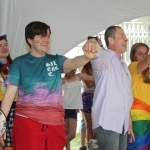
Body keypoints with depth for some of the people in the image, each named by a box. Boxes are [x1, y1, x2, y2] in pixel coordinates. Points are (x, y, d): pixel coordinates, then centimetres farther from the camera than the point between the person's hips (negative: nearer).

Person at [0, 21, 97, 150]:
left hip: (55, 123, 3)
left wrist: (87, 57, -36)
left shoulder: (56, 61, 8)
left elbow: (73, 63, -13)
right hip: (28, 123, -3)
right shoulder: (20, 63, 2)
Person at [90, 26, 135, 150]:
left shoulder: (123, 65, 21)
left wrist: (129, 123, 21)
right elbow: (96, 53, -30)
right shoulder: (104, 58, -5)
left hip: (122, 123, 8)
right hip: (107, 122, -8)